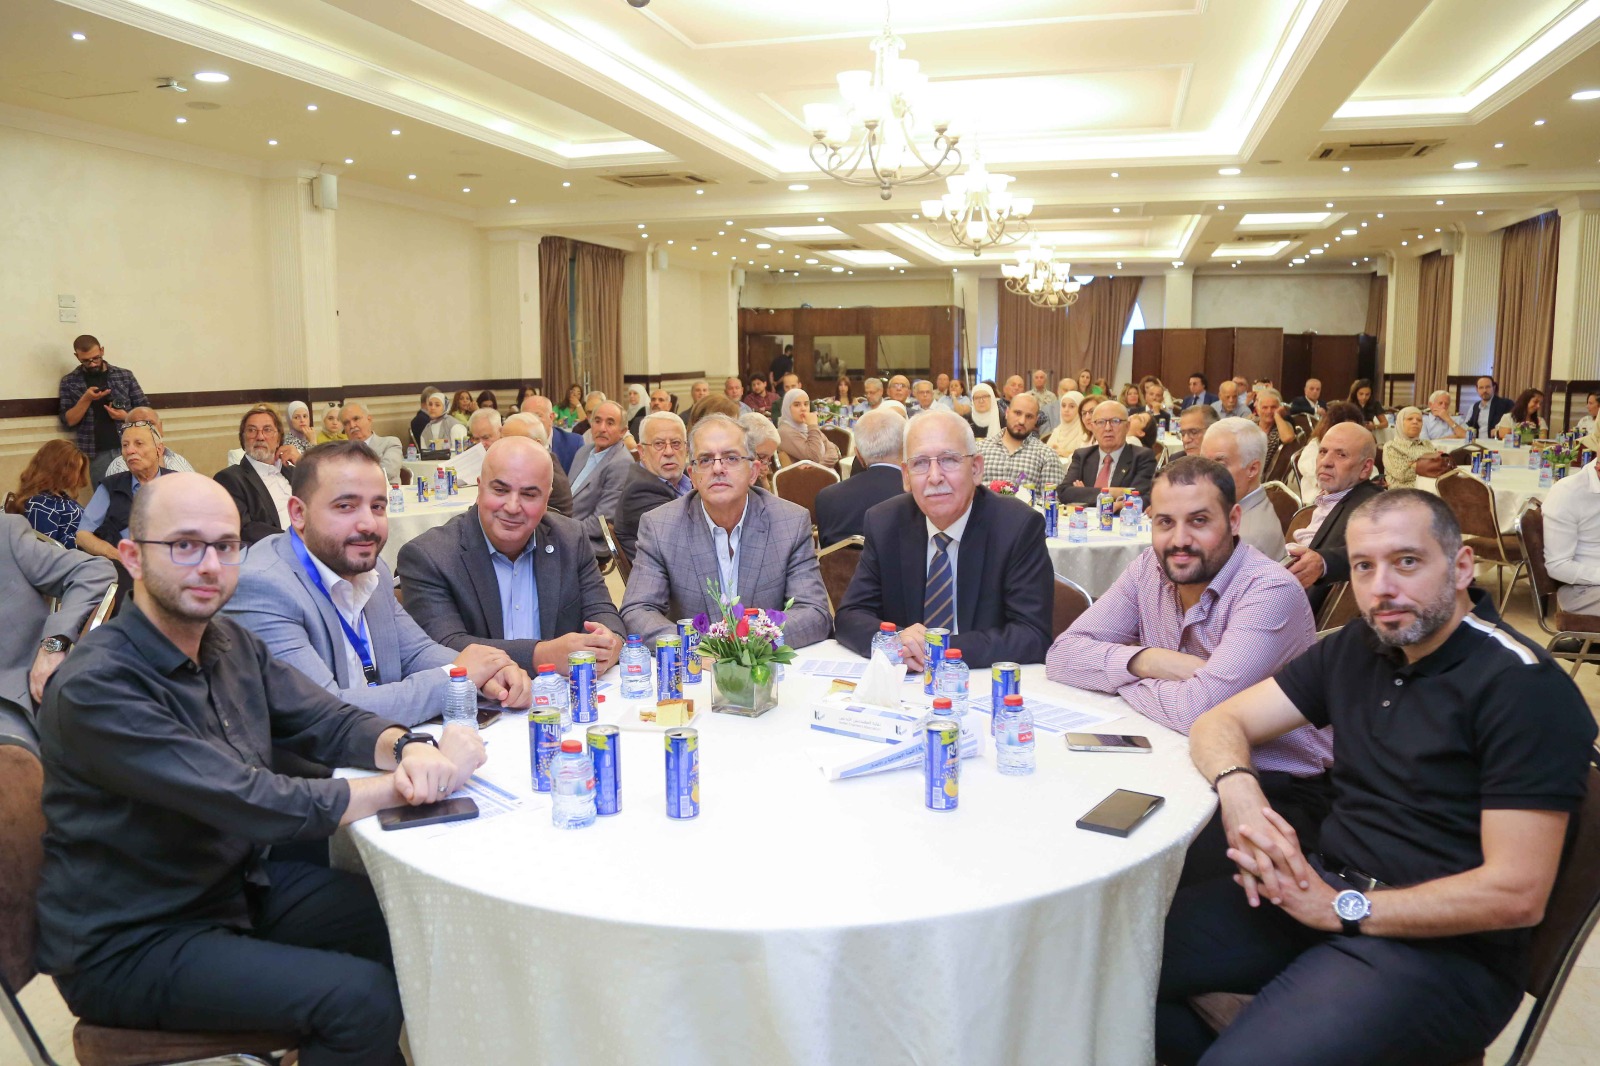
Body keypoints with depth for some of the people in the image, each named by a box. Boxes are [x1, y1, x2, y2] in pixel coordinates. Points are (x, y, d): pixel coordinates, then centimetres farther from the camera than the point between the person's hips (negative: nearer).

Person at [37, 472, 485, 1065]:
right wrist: (407, 785, -26)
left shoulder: (232, 645, 1)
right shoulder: (95, 687, -24)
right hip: (128, 948, -7)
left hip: (242, 881, 8)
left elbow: (328, 721, 0)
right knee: (362, 996, -23)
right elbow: (254, 803, -30)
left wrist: (410, 748, -23)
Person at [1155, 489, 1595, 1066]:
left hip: (1442, 945, -6)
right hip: (1318, 888, 6)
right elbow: (1220, 723, 7)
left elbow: (1516, 893, -18)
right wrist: (1238, 790, -16)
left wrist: (1342, 908, -18)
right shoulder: (1356, 650, 7)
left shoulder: (1524, 687, -13)